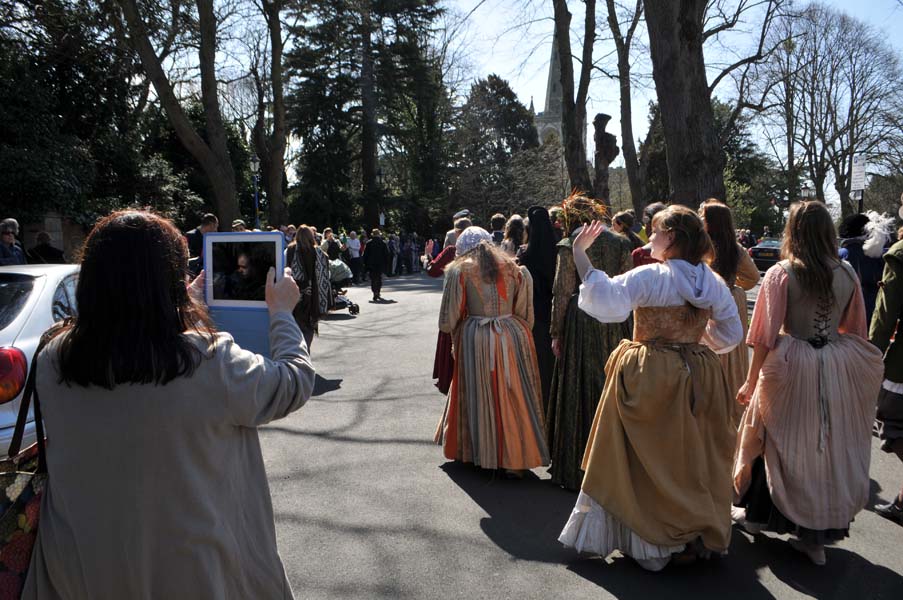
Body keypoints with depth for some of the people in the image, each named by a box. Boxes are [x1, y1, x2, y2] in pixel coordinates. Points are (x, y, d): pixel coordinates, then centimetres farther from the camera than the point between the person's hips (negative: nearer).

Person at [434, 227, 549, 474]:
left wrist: (456, 331, 19)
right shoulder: (512, 268, 8)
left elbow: (449, 319, -1)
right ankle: (516, 458, 12)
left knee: (479, 395, 11)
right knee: (514, 396, 8)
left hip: (476, 339, -2)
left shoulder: (460, 270, 1)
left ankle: (481, 453, 23)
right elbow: (525, 312, 7)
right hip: (512, 335, 2)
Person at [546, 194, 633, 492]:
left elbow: (562, 293, -7)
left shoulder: (569, 246, -5)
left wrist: (556, 333, -1)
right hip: (615, 322, 4)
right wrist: (622, 319, 11)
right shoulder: (621, 242, 6)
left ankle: (577, 469, 13)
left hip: (582, 321, -4)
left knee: (580, 391, 5)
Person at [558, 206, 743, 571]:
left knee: (649, 459, 8)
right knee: (693, 457, 18)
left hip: (650, 379, -5)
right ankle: (700, 537, 29)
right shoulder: (713, 282, 3)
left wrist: (579, 253, -22)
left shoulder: (649, 277, -15)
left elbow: (605, 299, -28)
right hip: (698, 379, 5)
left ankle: (652, 542, 18)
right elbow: (731, 334, 11)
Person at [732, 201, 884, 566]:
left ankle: (758, 515, 30)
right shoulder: (847, 273, 0)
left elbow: (766, 335, -12)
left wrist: (751, 381, -4)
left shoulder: (781, 274, -12)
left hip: (792, 368, -3)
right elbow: (855, 330, 9)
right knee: (830, 446, 12)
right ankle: (817, 537, 22)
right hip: (838, 370, 4)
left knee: (781, 442, 13)